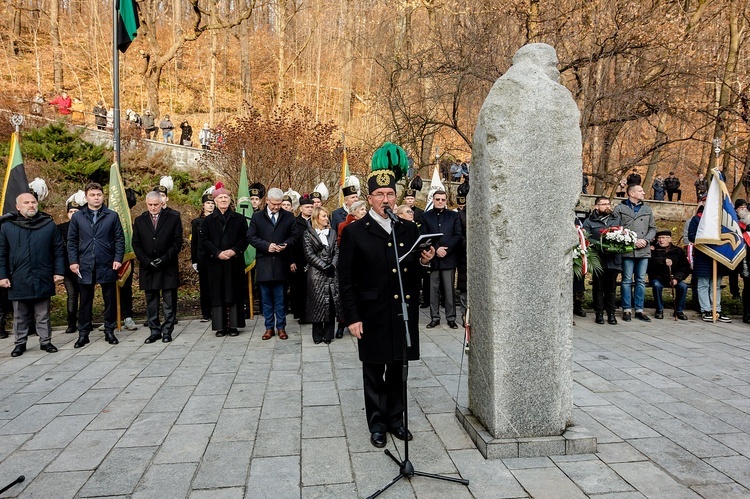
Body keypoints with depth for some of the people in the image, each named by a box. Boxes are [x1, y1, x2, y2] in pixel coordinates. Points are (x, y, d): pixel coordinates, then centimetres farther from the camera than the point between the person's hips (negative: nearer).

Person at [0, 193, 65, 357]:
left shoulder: (49, 225, 2)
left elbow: (58, 251, 3)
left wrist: (58, 272, -2)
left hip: (43, 280, 0)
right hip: (18, 280, 1)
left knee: (43, 315, 9)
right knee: (20, 315, 11)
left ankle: (45, 341, 19)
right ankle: (20, 343, 23)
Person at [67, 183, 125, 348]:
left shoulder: (112, 216, 3)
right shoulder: (77, 217, 6)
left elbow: (119, 239, 2)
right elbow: (72, 241, 6)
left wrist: (118, 259, -7)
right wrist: (73, 261, -2)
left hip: (107, 266, -1)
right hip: (85, 266, 1)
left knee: (110, 300, 6)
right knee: (85, 301, 8)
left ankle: (109, 331, 18)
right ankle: (83, 334, 17)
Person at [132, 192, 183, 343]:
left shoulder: (173, 218, 2)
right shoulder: (139, 220, 10)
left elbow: (177, 242, -2)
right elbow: (136, 244, 7)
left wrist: (164, 259, -12)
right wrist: (147, 261, -7)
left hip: (168, 267, -2)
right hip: (148, 268, 3)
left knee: (169, 301, 1)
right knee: (151, 301, 7)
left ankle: (167, 331, 9)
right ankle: (155, 331, 14)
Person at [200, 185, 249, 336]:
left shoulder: (239, 219, 8)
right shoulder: (208, 220, 9)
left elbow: (245, 238, 1)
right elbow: (204, 240, 1)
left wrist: (234, 251, -14)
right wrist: (218, 253, -13)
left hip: (235, 262, 0)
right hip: (215, 262, 0)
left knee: (234, 293, 1)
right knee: (217, 294, 1)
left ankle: (233, 325, 6)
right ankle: (220, 326, 6)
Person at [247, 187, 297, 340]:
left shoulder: (289, 217, 7)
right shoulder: (257, 217, 6)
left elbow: (294, 236, 8)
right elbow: (251, 236, 1)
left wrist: (285, 244, -13)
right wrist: (266, 246, -12)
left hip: (281, 263, 0)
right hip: (264, 263, 1)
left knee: (280, 298, 4)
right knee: (266, 298, 7)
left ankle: (281, 327, 14)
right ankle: (269, 327, 16)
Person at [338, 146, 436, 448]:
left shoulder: (409, 229, 6)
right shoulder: (354, 232, -5)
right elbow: (345, 279, -6)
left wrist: (424, 261, -8)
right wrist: (352, 318, -10)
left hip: (403, 313, 3)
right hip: (373, 316, -3)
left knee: (398, 370, 14)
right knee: (374, 373, 10)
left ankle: (395, 419, 30)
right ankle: (377, 424, 25)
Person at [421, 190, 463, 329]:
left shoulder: (453, 216, 10)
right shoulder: (426, 216, 8)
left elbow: (458, 236, 2)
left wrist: (446, 249, -11)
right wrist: (436, 249, -13)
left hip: (449, 258, 0)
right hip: (432, 258, 0)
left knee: (449, 290, 3)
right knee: (433, 290, 3)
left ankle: (451, 318, 10)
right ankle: (434, 318, 10)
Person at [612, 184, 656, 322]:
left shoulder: (647, 210, 16)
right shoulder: (620, 209, 0)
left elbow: (653, 228, 16)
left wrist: (645, 240, -3)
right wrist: (632, 241, -13)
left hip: (644, 251, 5)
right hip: (627, 251, -5)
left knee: (641, 281, 8)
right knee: (627, 280, 0)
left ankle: (639, 310, 15)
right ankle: (626, 309, 7)